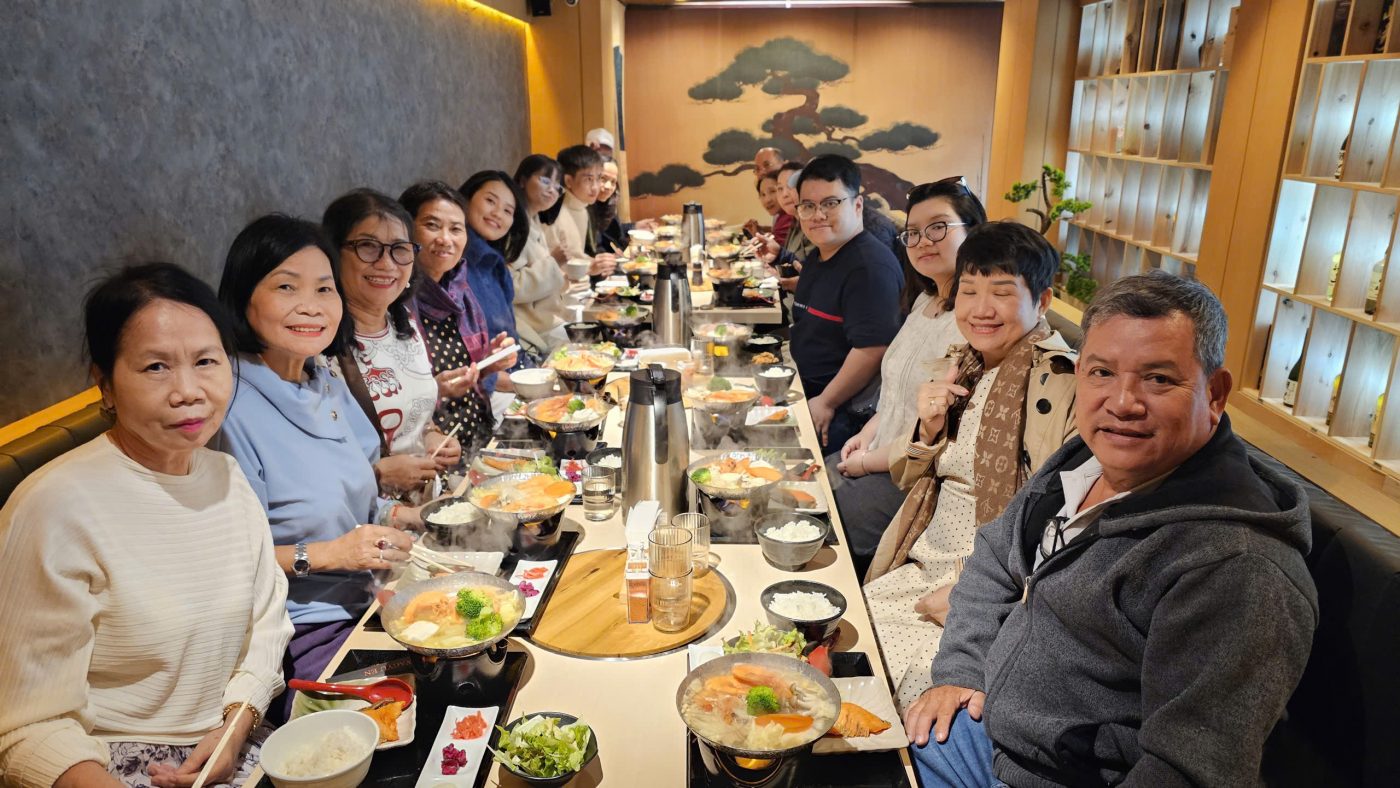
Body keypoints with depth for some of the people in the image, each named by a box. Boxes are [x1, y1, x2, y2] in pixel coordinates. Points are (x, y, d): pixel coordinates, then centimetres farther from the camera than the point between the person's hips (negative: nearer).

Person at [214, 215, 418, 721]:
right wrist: (326, 554, -24)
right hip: (302, 637, -7)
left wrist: (399, 515, 2)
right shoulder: (231, 410, -19)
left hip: (365, 605, 8)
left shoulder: (328, 381, 6)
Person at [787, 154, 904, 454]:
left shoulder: (870, 266, -18)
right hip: (805, 394, 10)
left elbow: (873, 348, -26)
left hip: (843, 411, -9)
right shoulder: (816, 258, 16)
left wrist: (826, 403, -20)